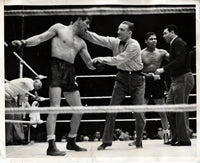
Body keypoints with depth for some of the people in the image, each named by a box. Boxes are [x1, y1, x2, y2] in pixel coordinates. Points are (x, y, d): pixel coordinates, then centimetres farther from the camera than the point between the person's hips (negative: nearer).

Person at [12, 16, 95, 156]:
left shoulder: (81, 43, 20)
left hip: (70, 73, 7)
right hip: (57, 68, -7)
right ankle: (51, 146, -22)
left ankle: (71, 141, 27)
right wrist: (24, 43, -21)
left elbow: (89, 64, 21)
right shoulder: (59, 28, 5)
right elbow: (40, 38, -3)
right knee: (55, 107, -18)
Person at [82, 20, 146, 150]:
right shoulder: (115, 42, -1)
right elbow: (98, 39, -8)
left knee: (139, 112, -1)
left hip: (136, 78, -4)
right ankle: (106, 141, -1)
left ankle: (139, 141, 17)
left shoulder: (134, 45, -18)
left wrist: (101, 59, -23)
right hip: (122, 77, 4)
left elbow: (118, 60, -24)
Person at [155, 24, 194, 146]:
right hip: (176, 80, 10)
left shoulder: (179, 43, -11)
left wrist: (164, 69, -20)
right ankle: (176, 136, 15)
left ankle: (184, 139, -2)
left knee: (180, 110, -7)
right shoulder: (175, 44, 20)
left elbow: (180, 61, -22)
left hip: (182, 79, -10)